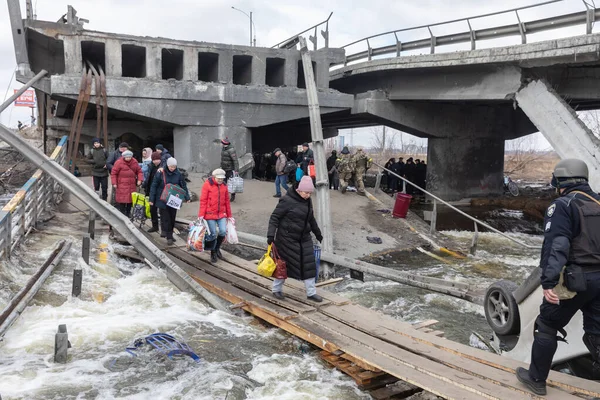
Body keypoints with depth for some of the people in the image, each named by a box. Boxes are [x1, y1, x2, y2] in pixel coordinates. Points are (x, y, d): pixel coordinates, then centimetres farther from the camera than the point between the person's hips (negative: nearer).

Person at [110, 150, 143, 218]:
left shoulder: (134, 162, 7)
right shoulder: (119, 162, -6)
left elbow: (139, 171, 15)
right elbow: (113, 173, -3)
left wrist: (139, 179, -1)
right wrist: (114, 184, -7)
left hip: (132, 186, 4)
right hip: (121, 186, -4)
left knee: (130, 201, 9)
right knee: (121, 202, -6)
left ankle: (127, 216, 22)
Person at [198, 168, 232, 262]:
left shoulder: (224, 185, 7)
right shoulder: (207, 184, -8)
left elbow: (227, 201, 13)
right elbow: (203, 200, -9)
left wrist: (229, 215, 16)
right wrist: (201, 214, -13)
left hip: (221, 214, 4)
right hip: (210, 214, -4)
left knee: (223, 231, -7)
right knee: (212, 234, 1)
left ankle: (217, 248, 21)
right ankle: (213, 253, 22)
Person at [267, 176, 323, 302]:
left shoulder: (308, 201, 6)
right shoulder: (287, 200, -16)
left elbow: (311, 219, 20)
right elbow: (274, 217, -15)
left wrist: (317, 233, 28)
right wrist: (271, 234, -23)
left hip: (304, 238, 7)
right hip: (287, 238, -6)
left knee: (308, 264, 4)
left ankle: (311, 292, 14)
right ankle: (277, 289, 24)